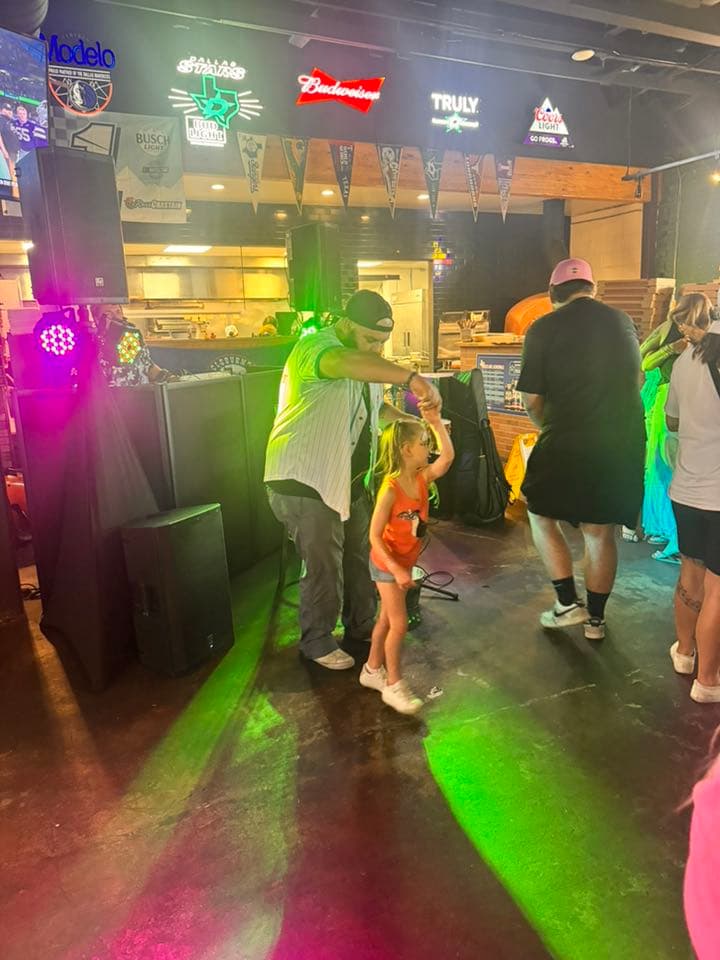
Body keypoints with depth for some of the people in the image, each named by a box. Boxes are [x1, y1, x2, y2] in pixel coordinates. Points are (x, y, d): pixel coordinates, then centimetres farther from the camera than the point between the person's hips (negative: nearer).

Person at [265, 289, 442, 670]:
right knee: (324, 567, 0)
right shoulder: (315, 347, -21)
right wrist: (411, 378, -53)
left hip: (348, 479, 9)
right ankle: (317, 641, 21)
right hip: (305, 481, -9)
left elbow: (372, 404, 24)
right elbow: (350, 364, -44)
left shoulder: (364, 357, 11)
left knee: (361, 556, 18)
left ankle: (361, 625, 38)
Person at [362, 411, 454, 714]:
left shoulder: (422, 478, -5)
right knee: (399, 624, -3)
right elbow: (374, 536, -24)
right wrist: (396, 570, -28)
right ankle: (393, 685, 13)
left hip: (405, 561, 8)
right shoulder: (390, 488, -26)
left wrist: (436, 423, -21)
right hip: (386, 564, -8)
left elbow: (448, 456, -14)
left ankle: (373, 670, 35)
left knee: (386, 619, 19)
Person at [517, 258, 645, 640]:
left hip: (568, 443, -4)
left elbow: (532, 399, -4)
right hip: (624, 443, 4)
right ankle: (596, 618, 23)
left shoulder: (544, 328, -5)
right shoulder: (623, 322, 9)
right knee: (600, 531, 14)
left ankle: (568, 602, 13)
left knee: (541, 515, 17)